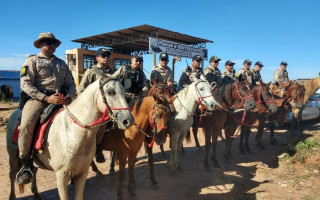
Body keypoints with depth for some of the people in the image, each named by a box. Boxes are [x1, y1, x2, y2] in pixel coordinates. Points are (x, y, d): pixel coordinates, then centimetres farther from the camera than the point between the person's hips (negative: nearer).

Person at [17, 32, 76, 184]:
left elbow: (71, 85, 16)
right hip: (38, 99, -4)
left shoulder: (62, 63, 22)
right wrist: (46, 98, -15)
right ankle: (26, 163, -7)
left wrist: (68, 97, -7)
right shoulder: (32, 61, 9)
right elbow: (25, 84, -5)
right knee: (26, 125, -29)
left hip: (61, 99, 4)